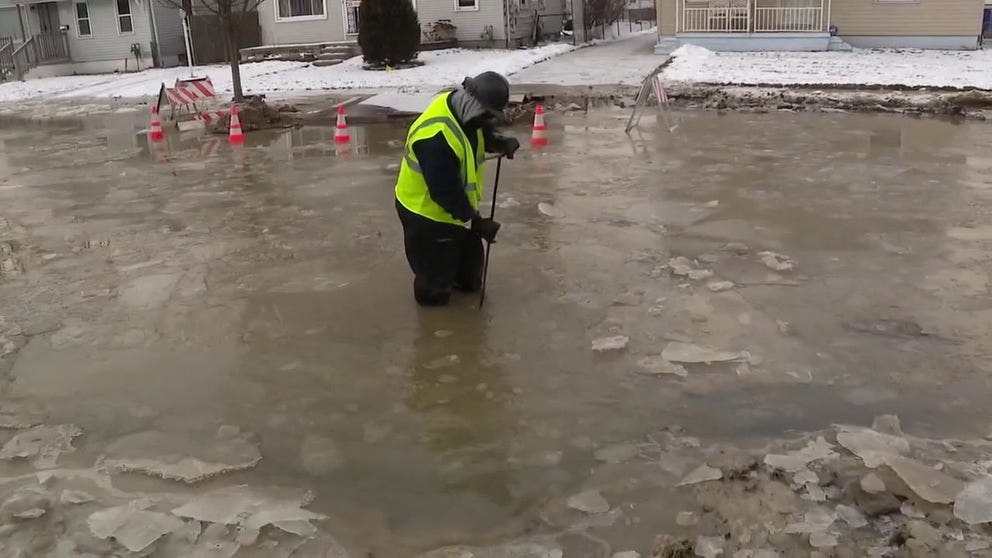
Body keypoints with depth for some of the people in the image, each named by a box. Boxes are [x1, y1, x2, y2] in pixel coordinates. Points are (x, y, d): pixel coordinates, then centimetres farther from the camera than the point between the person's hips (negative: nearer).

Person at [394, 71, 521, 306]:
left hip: (457, 207, 9)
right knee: (435, 285, 7)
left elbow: (483, 134, 10)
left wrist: (501, 142, -13)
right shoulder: (435, 138, -38)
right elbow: (446, 193, -34)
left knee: (470, 257, 27)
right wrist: (475, 222, -27)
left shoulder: (464, 112, -10)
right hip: (427, 212, -9)